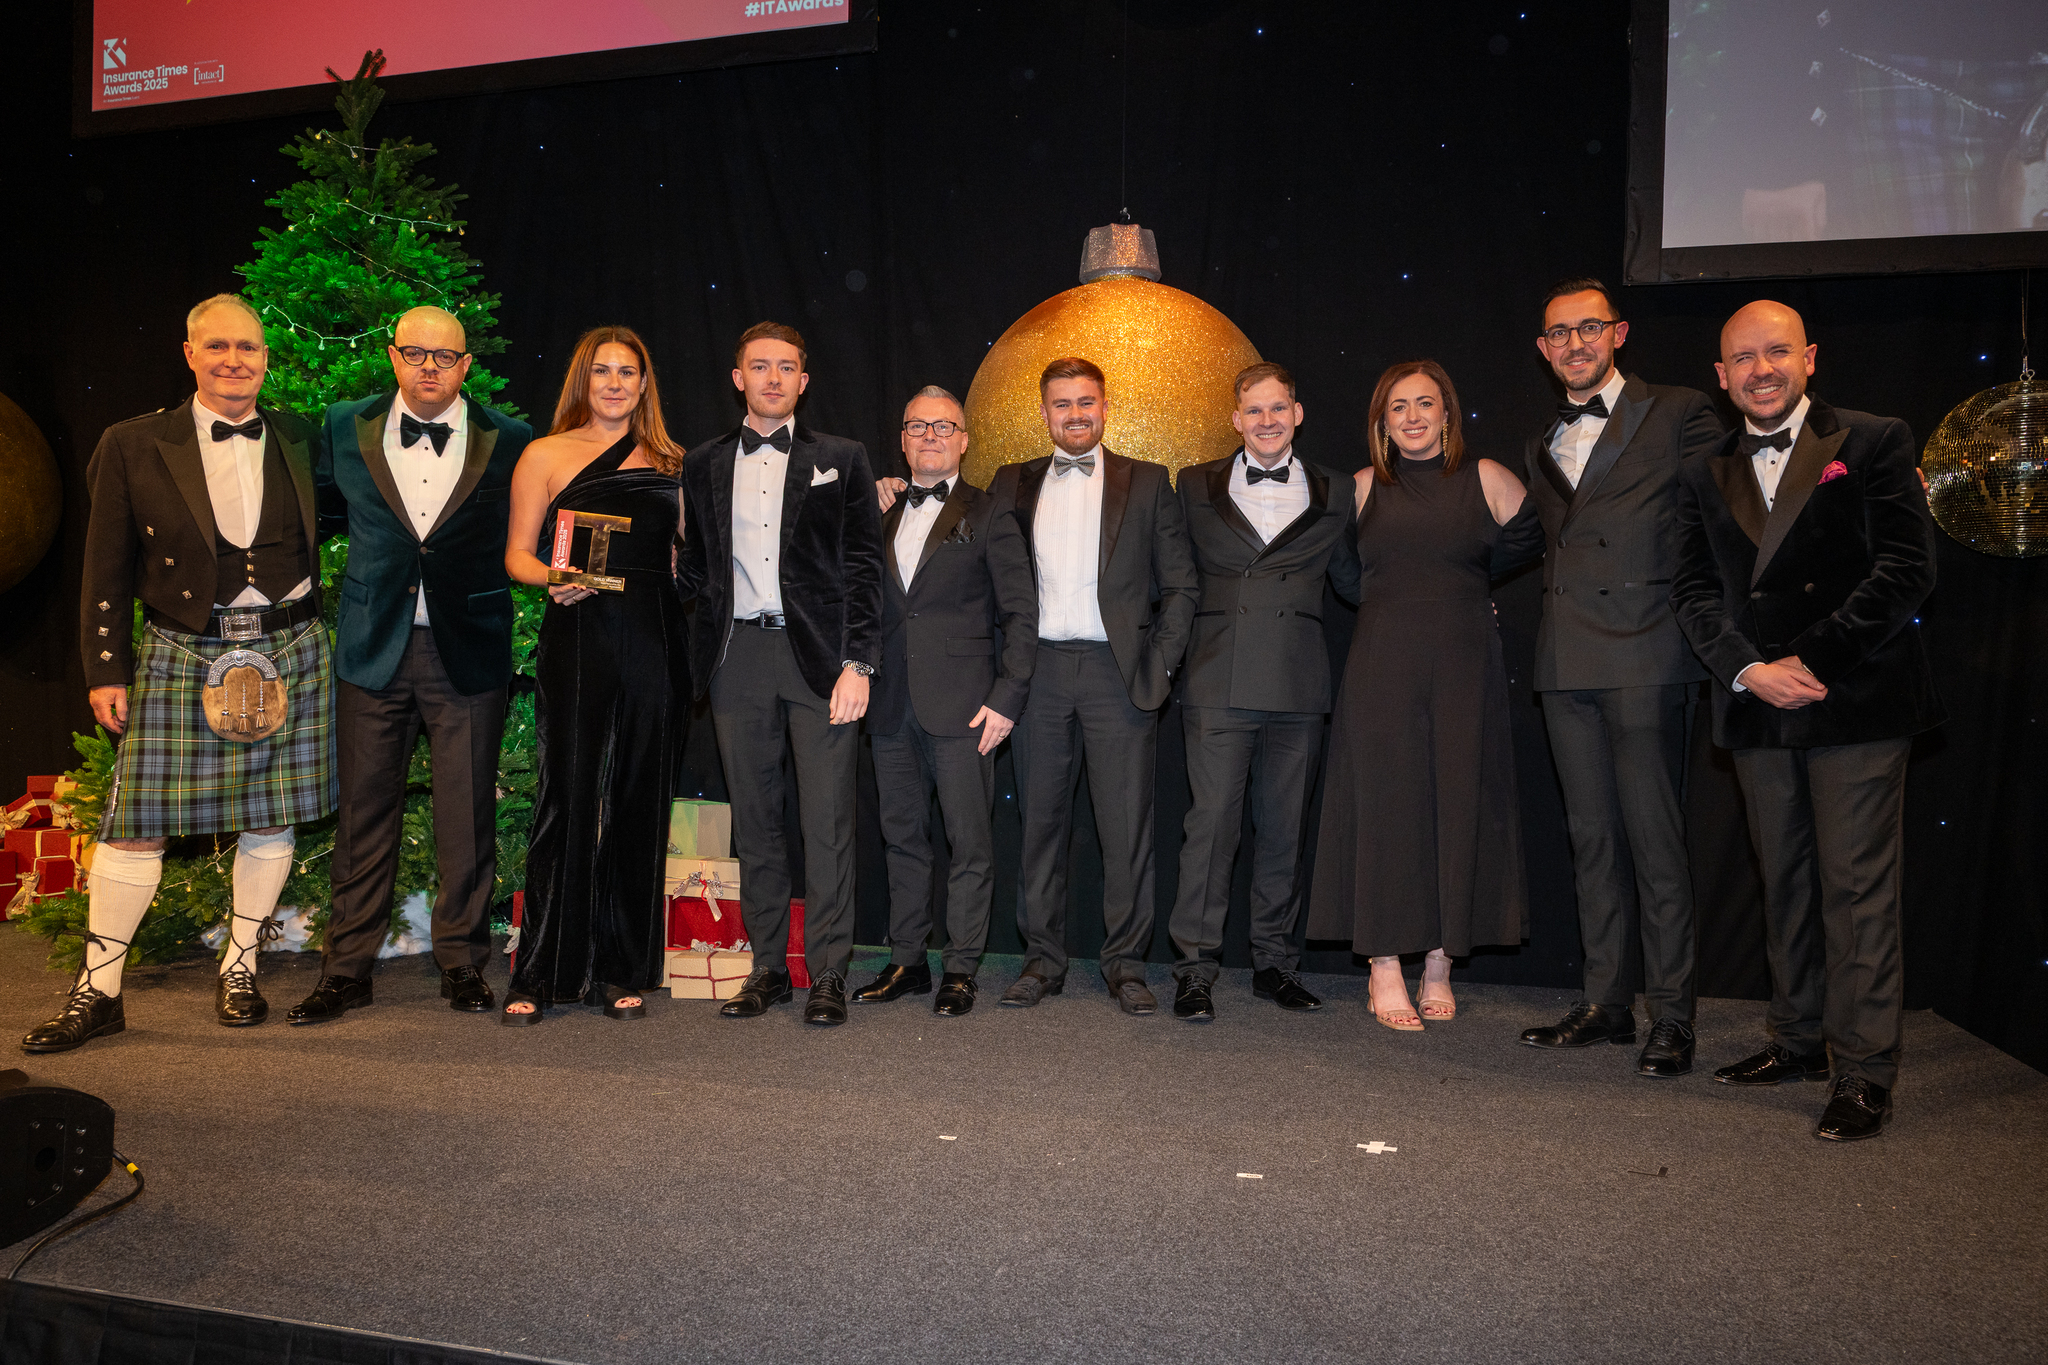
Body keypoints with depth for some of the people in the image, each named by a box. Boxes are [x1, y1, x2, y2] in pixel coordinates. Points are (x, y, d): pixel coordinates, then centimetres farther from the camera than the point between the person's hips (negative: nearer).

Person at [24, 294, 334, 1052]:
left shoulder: (299, 441, 7)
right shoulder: (135, 446, 2)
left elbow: (325, 529, 18)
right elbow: (107, 572, 2)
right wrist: (105, 670, -1)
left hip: (288, 655, 2)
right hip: (180, 658, -1)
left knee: (270, 820, 7)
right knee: (135, 825, -1)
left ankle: (239, 969, 23)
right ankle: (98, 990, 13)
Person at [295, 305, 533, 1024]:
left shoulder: (509, 441, 1)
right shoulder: (345, 428, 7)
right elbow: (321, 509, 21)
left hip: (468, 652, -1)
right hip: (372, 649, 2)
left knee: (467, 817, 5)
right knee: (364, 815, 7)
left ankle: (463, 961, 18)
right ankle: (346, 968, 19)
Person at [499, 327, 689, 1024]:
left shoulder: (670, 462, 15)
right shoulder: (545, 456, 8)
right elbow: (517, 555, 6)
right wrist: (552, 580, -15)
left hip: (655, 642, 3)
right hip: (577, 640, -2)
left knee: (639, 806, 5)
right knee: (567, 801, -4)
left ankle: (622, 972, 15)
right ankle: (539, 974, 7)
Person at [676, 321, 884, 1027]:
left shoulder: (841, 459, 7)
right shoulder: (704, 464, 15)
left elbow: (863, 566, 1)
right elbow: (696, 564, 19)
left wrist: (858, 662, -8)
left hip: (818, 653, -3)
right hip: (738, 655, 3)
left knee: (827, 819, -4)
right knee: (755, 818, 7)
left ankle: (828, 974, 3)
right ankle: (768, 966, 17)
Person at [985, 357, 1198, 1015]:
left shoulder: (1147, 483, 8)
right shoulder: (1012, 485, 13)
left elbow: (1181, 584, 5)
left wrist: (1159, 664, -2)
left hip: (1118, 671, -2)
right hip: (1041, 671, 2)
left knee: (1127, 824, 0)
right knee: (1041, 820, 6)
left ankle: (1125, 961, 12)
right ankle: (1044, 958, 17)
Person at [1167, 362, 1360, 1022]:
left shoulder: (1334, 493, 12)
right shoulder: (1196, 487, 10)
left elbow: (1353, 582, 18)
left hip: (1297, 688, 2)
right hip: (1219, 683, -1)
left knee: (1284, 827, 8)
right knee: (1212, 820, -6)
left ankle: (1274, 961, 21)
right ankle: (1196, 967, 2)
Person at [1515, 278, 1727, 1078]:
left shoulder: (1677, 416, 2)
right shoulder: (1540, 450, 20)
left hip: (1646, 658, -6)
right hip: (1567, 665, 6)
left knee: (1655, 839, -4)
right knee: (1592, 838, 9)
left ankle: (1672, 1018, 6)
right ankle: (1607, 1003, 18)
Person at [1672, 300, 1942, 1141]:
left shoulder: (1873, 444, 1)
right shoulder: (1705, 475, 13)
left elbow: (1906, 568, -8)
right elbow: (1694, 591, 6)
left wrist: (1813, 659, -14)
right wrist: (1748, 668, -10)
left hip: (1857, 702, -4)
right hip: (1758, 709, 5)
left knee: (1857, 889, -3)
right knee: (1785, 884, 12)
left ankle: (1865, 1073, 4)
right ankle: (1798, 1041, 24)